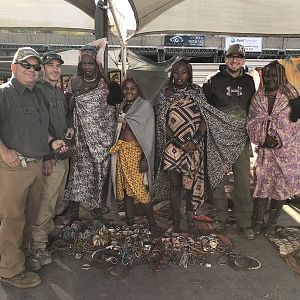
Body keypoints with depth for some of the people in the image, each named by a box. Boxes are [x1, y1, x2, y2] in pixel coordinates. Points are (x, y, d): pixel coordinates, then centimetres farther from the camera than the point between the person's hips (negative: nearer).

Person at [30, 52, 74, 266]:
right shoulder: (38, 90, -10)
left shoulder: (60, 92, 17)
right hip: (50, 157, -9)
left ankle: (51, 231, 33)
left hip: (64, 154, 9)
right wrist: (47, 155, -21)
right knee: (47, 202, -6)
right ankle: (38, 244, 7)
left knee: (59, 200, 17)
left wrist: (70, 127, 6)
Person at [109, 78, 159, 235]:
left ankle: (152, 223, 5)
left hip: (136, 150, -6)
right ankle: (130, 222, 20)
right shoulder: (122, 107, 15)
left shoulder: (145, 106, -4)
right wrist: (116, 150, 8)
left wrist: (145, 158, -16)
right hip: (121, 150, 6)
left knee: (139, 187, -9)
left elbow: (149, 133, -9)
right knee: (124, 187, 8)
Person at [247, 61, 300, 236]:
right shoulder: (258, 97, 6)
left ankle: (272, 223, 18)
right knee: (261, 184, 1)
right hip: (265, 149, 1)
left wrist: (279, 140, -13)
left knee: (281, 187, 4)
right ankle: (259, 221, 14)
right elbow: (254, 122, 0)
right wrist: (264, 138, -14)